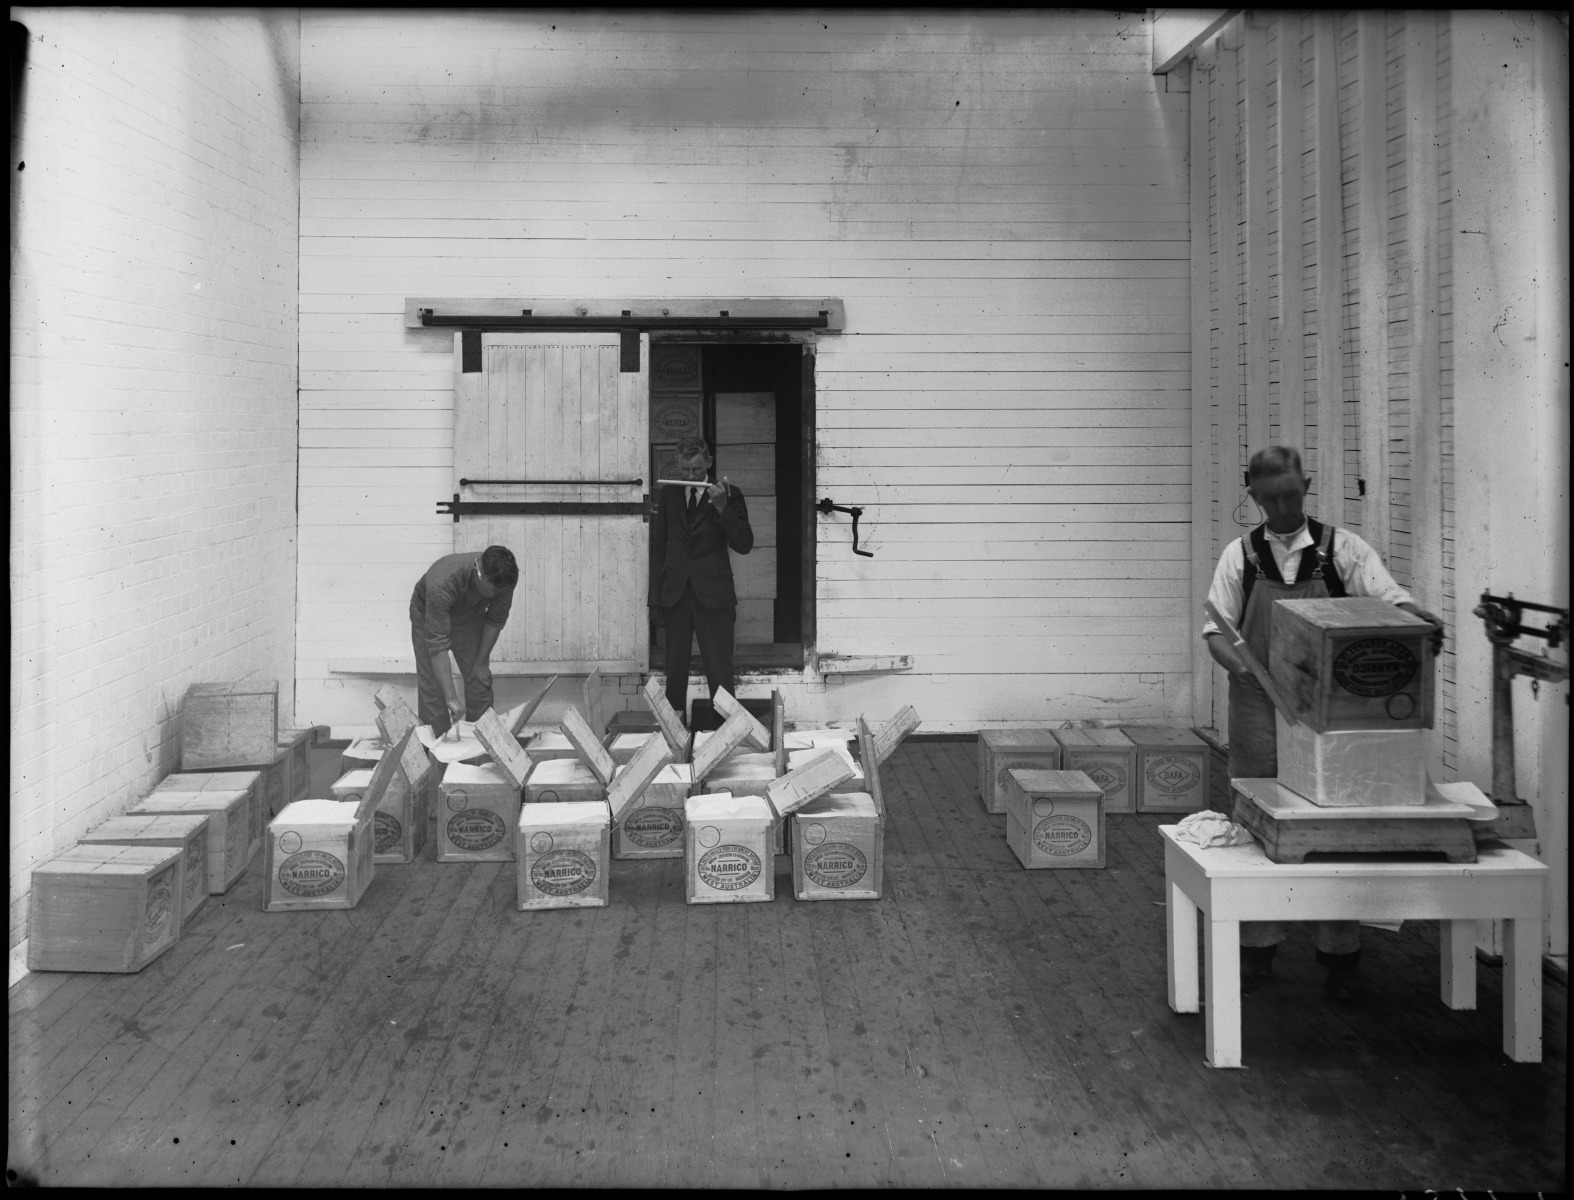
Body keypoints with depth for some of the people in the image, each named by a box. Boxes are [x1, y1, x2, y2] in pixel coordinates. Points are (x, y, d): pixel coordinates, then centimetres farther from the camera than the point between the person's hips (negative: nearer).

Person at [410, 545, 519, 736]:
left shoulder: (503, 578, -32)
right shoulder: (441, 584, -45)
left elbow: (496, 620, -12)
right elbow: (437, 644, -44)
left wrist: (482, 661, -8)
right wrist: (451, 698, -47)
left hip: (471, 616, 4)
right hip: (429, 615, -3)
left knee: (480, 678, 1)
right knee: (432, 686, -8)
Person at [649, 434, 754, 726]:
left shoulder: (728, 495, 2)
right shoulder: (669, 495, 11)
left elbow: (744, 545, -6)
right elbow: (658, 547, 12)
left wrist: (722, 507, -17)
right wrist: (656, 597, 5)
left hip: (713, 594, -3)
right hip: (674, 593, 3)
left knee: (719, 670, -3)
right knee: (675, 669, 7)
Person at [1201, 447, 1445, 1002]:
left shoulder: (1341, 548, 1)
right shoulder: (1240, 555, 4)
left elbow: (1392, 598, -7)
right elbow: (1215, 630, 1)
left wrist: (1423, 621, -29)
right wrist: (1245, 669, -18)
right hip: (1258, 708, 1)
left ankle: (1340, 955, 14)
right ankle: (1256, 951, 18)